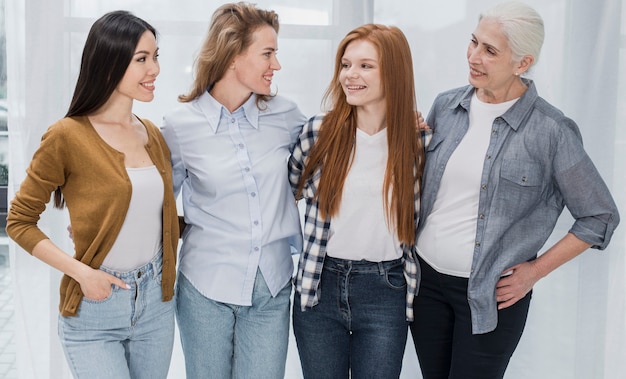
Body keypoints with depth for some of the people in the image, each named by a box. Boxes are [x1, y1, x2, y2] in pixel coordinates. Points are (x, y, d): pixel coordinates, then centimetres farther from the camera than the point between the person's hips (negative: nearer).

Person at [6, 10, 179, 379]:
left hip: (157, 301, 5)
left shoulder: (153, 134, 5)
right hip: (95, 308, -5)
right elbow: (20, 222, -6)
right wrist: (81, 272, -15)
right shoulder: (67, 137, -11)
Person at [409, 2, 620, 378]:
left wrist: (535, 270, -6)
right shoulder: (446, 106, 0)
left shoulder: (550, 131, -13)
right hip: (427, 279, 5)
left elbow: (600, 216, -5)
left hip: (492, 296, -4)